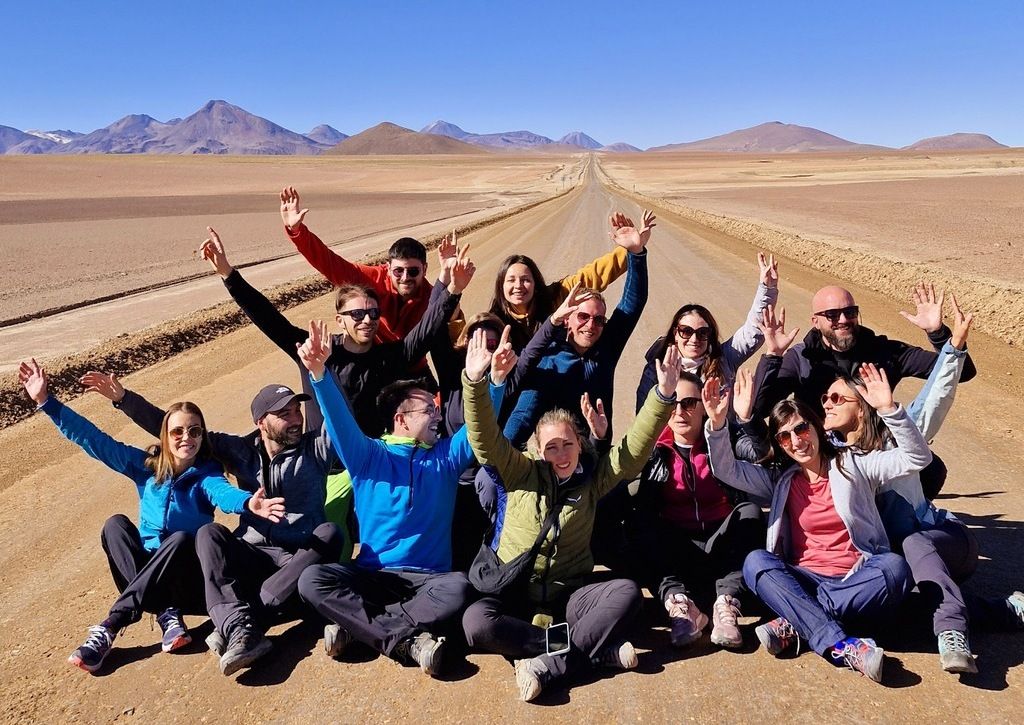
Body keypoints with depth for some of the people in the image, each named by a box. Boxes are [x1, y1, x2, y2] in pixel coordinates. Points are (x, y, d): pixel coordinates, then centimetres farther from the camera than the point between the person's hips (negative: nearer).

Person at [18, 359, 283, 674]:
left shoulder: (207, 474, -11)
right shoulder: (146, 465, -1)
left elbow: (223, 493, -34)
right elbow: (93, 439, -1)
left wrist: (247, 503, -59)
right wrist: (46, 401, -8)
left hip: (186, 574, -3)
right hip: (144, 571, 3)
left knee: (180, 539, -33)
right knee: (116, 524, -21)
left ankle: (108, 628, -33)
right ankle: (167, 614, -31)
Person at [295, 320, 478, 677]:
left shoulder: (446, 456, 11)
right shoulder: (367, 457, 6)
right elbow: (340, 422, -11)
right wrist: (319, 372, -30)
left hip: (429, 578, 0)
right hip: (372, 574, 0)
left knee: (459, 588, -34)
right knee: (312, 580, -28)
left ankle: (353, 626, -25)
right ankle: (410, 641, -29)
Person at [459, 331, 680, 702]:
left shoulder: (593, 477, 3)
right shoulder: (522, 474, -1)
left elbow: (636, 448, -7)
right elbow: (485, 438, -15)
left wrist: (663, 395, -22)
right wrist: (475, 382, -32)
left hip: (570, 593, 1)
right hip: (515, 591, -1)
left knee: (627, 592, -27)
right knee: (475, 622, -32)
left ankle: (546, 664, -31)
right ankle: (599, 649, -29)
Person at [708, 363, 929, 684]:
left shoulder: (853, 465, 7)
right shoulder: (779, 482, 13)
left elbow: (917, 459, -4)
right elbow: (726, 470, 2)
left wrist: (889, 409, -19)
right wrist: (717, 423, -15)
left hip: (857, 582, -1)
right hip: (805, 582, 1)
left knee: (895, 567, -33)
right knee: (756, 562, -26)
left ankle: (794, 624, -30)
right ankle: (841, 646, -39)